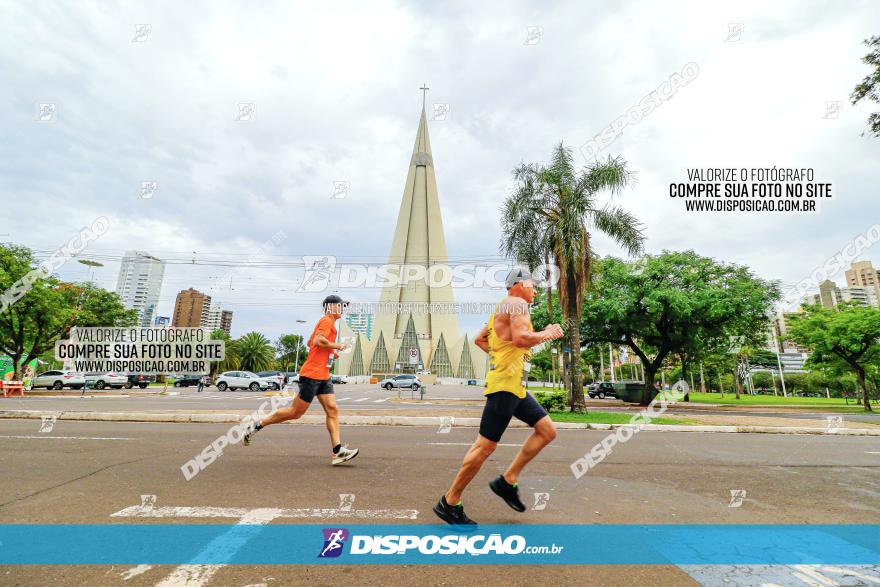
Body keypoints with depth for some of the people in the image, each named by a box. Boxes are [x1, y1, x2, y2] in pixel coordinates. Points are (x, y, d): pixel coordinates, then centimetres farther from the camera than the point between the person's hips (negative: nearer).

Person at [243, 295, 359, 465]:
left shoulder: (327, 323, 19)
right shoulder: (327, 321, -10)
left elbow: (310, 343, 27)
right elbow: (318, 341, -27)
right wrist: (338, 346, -13)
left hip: (323, 376, 10)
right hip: (312, 374, -10)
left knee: (333, 410, 0)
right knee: (296, 412, 0)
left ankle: (338, 451, -3)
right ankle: (258, 425, 17)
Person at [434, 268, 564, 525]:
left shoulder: (503, 308, 20)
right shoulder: (517, 303, -9)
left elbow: (479, 339, 26)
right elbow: (520, 338, -26)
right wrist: (548, 334, -9)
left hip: (515, 386, 10)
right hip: (504, 384, -10)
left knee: (547, 430, 11)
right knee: (486, 445, -5)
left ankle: (507, 480, 16)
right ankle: (449, 503, 8)